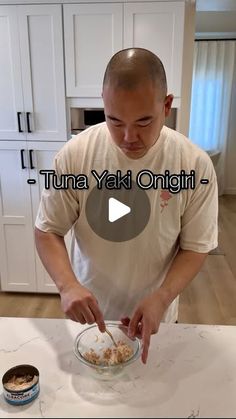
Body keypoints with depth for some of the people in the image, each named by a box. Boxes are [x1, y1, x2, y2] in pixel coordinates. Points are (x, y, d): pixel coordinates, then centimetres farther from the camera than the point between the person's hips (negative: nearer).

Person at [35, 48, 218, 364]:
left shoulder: (196, 165, -18)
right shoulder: (74, 155, -19)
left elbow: (196, 247, -11)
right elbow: (48, 231, -10)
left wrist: (161, 299, -26)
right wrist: (67, 285, -26)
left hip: (155, 315, 0)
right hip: (88, 313, 1)